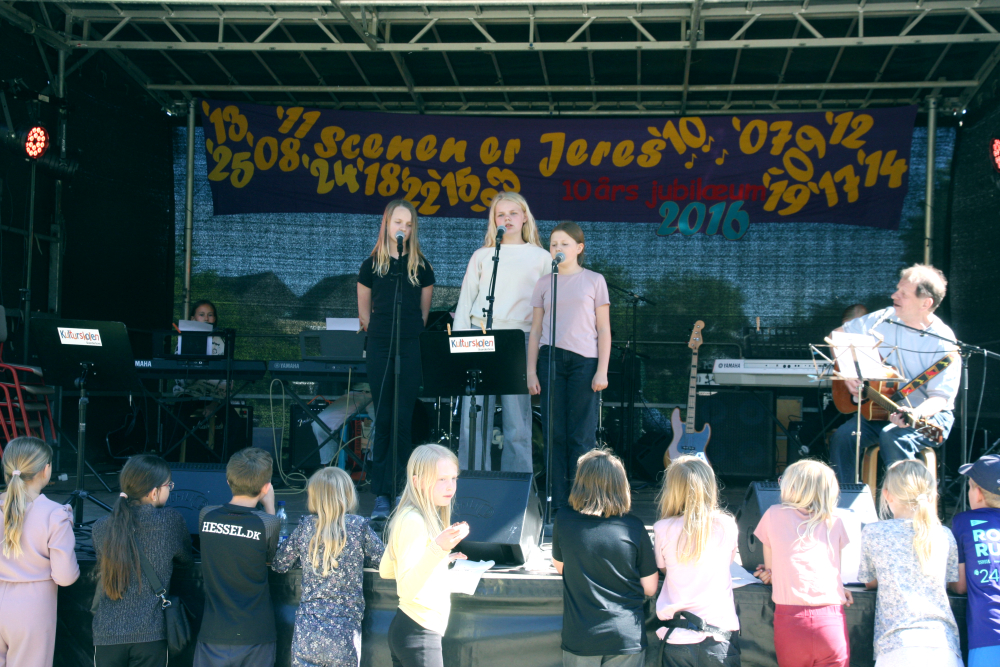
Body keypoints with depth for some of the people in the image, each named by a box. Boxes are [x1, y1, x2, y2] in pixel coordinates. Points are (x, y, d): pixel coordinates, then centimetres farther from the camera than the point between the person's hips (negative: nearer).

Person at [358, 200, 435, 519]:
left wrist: (413, 335, 7)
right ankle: (381, 495, 3)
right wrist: (378, 335, 8)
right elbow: (364, 313, 13)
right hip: (380, 348, 0)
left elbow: (424, 312, 13)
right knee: (383, 420, 0)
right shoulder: (371, 265, 7)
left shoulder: (421, 266, 7)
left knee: (404, 420, -2)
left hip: (412, 347, 0)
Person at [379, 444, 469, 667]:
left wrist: (443, 559, 24)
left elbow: (385, 571, 19)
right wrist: (438, 549, -42)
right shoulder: (414, 521, -19)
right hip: (419, 634, -10)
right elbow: (407, 588, -29)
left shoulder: (409, 516, 9)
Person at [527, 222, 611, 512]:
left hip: (584, 360, -2)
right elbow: (535, 330, 12)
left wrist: (602, 370, -4)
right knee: (555, 433, 1)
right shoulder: (544, 283, 12)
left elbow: (604, 329, 4)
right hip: (550, 358, 2)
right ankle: (558, 503, 7)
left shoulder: (594, 281, 6)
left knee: (582, 435, -4)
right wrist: (531, 371, 5)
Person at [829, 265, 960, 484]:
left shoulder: (944, 344, -15)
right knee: (842, 437, -21)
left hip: (928, 416, -4)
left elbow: (941, 397, -18)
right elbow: (837, 336, 8)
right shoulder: (883, 320, -2)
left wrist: (916, 415, -39)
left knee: (893, 437, -34)